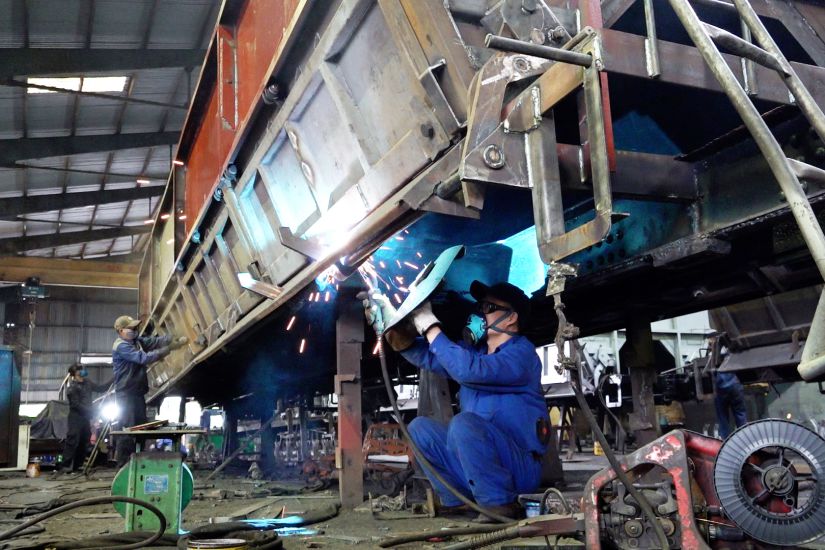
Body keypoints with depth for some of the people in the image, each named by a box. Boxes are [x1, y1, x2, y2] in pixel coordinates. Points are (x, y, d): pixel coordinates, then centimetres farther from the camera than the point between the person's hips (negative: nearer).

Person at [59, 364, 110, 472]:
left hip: (85, 417, 8)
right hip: (76, 417, -8)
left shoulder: (87, 383, 12)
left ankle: (77, 465, 13)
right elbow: (76, 405, -15)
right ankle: (65, 465, -13)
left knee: (84, 442, 7)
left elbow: (100, 388, 17)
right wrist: (91, 411, -18)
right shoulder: (72, 387, -10)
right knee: (72, 441, -14)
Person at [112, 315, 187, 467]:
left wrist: (176, 339, -13)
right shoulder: (121, 346, -15)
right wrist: (167, 350, -26)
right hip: (126, 394, -9)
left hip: (138, 392, 9)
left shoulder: (137, 341, 12)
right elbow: (143, 358, -24)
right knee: (127, 428, -9)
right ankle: (123, 464, -4)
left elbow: (156, 340, 3)